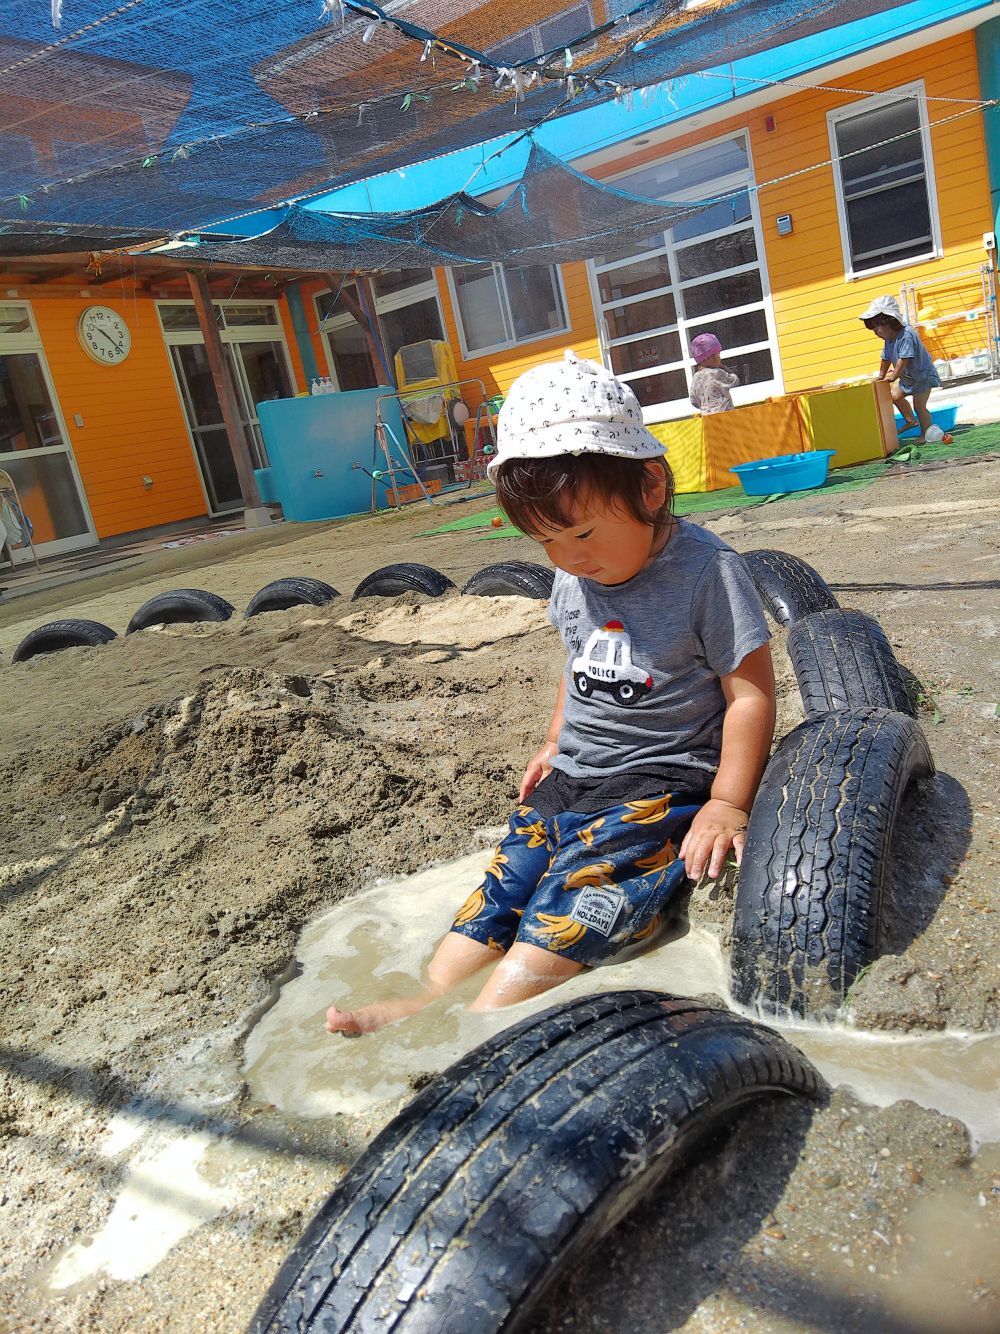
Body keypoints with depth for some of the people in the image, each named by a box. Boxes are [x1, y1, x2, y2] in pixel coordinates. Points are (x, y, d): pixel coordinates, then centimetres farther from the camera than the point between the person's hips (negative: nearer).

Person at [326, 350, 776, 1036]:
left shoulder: (707, 570, -17)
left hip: (663, 779, -7)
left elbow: (752, 693, -14)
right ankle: (430, 997, -4)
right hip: (573, 775, 7)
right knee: (507, 876, -3)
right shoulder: (573, 577, 4)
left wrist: (727, 803, -17)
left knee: (577, 892, -21)